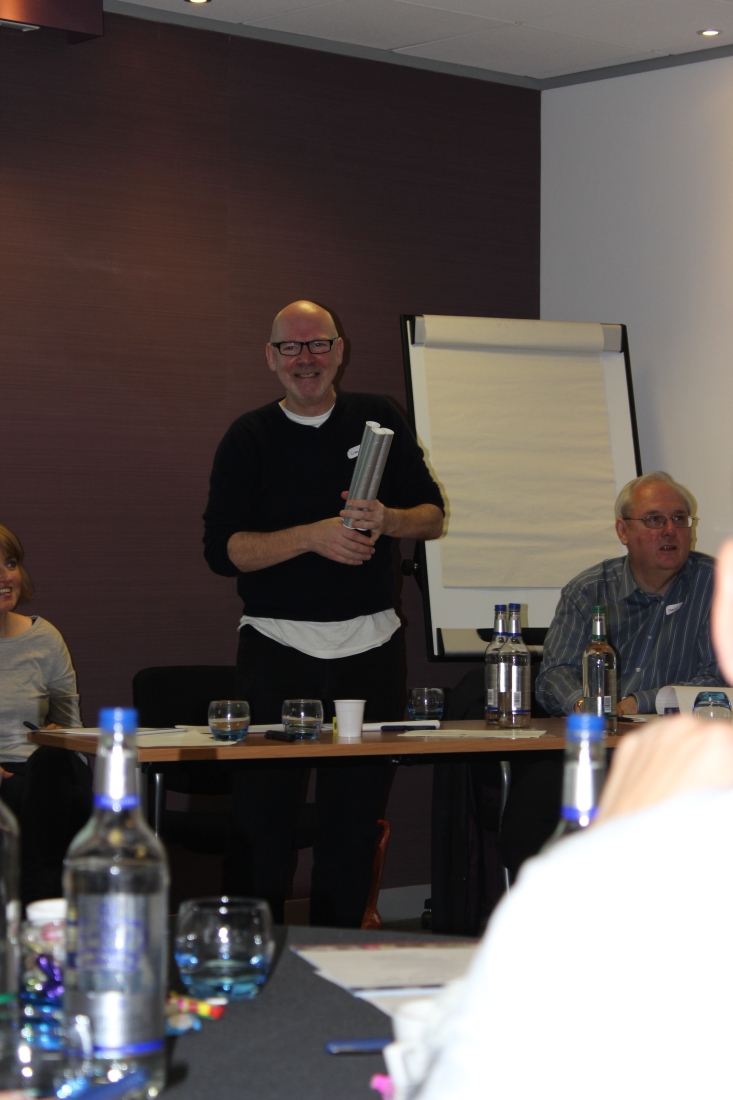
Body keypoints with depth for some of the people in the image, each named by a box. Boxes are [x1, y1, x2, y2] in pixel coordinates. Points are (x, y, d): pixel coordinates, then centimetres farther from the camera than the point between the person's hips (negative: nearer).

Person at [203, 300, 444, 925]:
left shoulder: (378, 420, 9)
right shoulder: (249, 439, 3)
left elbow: (433, 517, 10)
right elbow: (222, 550, -5)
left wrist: (386, 520, -12)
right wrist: (314, 534, -17)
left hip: (369, 646, 2)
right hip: (277, 646, -2)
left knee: (356, 816, 6)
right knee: (261, 815, -6)